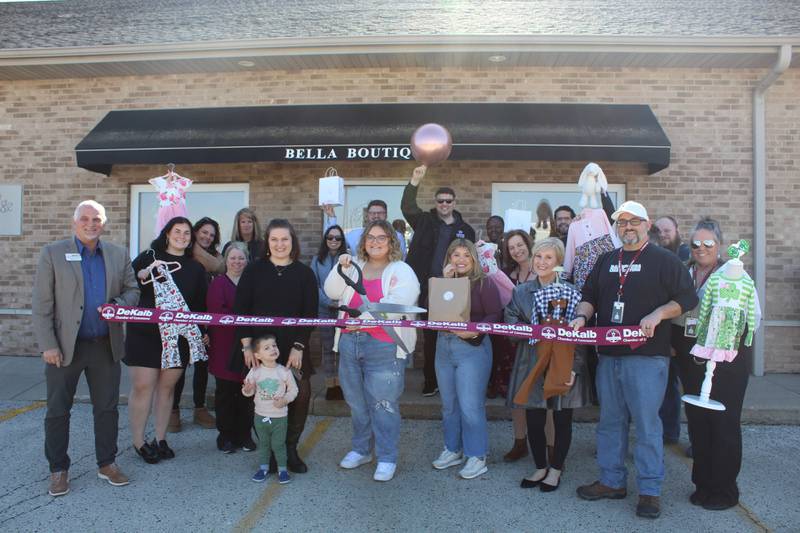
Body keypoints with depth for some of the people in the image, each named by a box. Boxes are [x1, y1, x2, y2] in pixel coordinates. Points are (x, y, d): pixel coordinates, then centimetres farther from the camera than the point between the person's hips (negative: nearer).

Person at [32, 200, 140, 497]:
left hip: (106, 346, 2)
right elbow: (42, 304, -5)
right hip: (65, 346, -2)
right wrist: (48, 345, -11)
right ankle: (59, 470, 24)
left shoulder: (118, 255, 6)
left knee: (107, 408, 11)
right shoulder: (53, 253, -2)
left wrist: (119, 304, -13)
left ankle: (107, 464, 26)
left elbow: (132, 291, 11)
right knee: (57, 410, 8)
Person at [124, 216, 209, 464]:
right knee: (142, 386, -2)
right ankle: (138, 442, 12)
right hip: (145, 333, -3)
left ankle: (160, 439, 21)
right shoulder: (148, 257, 2)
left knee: (167, 387, 8)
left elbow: (201, 304, 12)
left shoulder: (196, 268, 10)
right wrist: (144, 274, -22)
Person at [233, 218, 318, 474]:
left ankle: (290, 448, 14)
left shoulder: (304, 273, 4)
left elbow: (310, 313, 2)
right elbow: (240, 309, 3)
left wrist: (298, 347, -6)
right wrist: (246, 345, -4)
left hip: (293, 349, 0)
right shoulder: (254, 270, 4)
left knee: (300, 396, -8)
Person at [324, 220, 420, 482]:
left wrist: (363, 318, -25)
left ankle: (387, 458, 13)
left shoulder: (401, 271, -2)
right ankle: (361, 449, 34)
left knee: (383, 404, -1)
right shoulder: (353, 265, 14)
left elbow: (396, 305, -17)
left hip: (384, 345, -5)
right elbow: (332, 292, 5)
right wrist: (341, 269, -10)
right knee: (356, 401, 17)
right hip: (349, 342, 6)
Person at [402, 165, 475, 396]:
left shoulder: (465, 229, 9)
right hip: (428, 289, 0)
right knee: (429, 337, 7)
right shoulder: (425, 221, 7)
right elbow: (407, 207, -9)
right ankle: (431, 381, 19)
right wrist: (415, 181, -21)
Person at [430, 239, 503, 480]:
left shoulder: (484, 283, -6)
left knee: (470, 405, -5)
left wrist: (474, 331, -24)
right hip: (444, 346, 6)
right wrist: (445, 281, -7)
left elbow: (495, 315, -11)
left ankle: (477, 456, 9)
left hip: (472, 348, -6)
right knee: (449, 404, 14)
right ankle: (453, 449, 29)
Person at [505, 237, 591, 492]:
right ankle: (540, 467, 30)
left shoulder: (571, 292, -5)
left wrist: (574, 368, -12)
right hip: (532, 365, 2)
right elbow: (511, 327, 4)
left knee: (562, 421, 10)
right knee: (534, 421, 7)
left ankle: (556, 469, 31)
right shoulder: (521, 292, 4)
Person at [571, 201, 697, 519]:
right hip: (609, 355, 6)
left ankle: (650, 490, 10)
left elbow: (687, 298, -3)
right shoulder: (606, 261, 16)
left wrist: (658, 314, -17)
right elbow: (589, 296, 17)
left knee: (646, 423, -2)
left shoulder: (664, 261, 0)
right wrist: (582, 316, -2)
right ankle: (611, 481, 24)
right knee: (610, 421, 12)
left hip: (647, 356, -5)